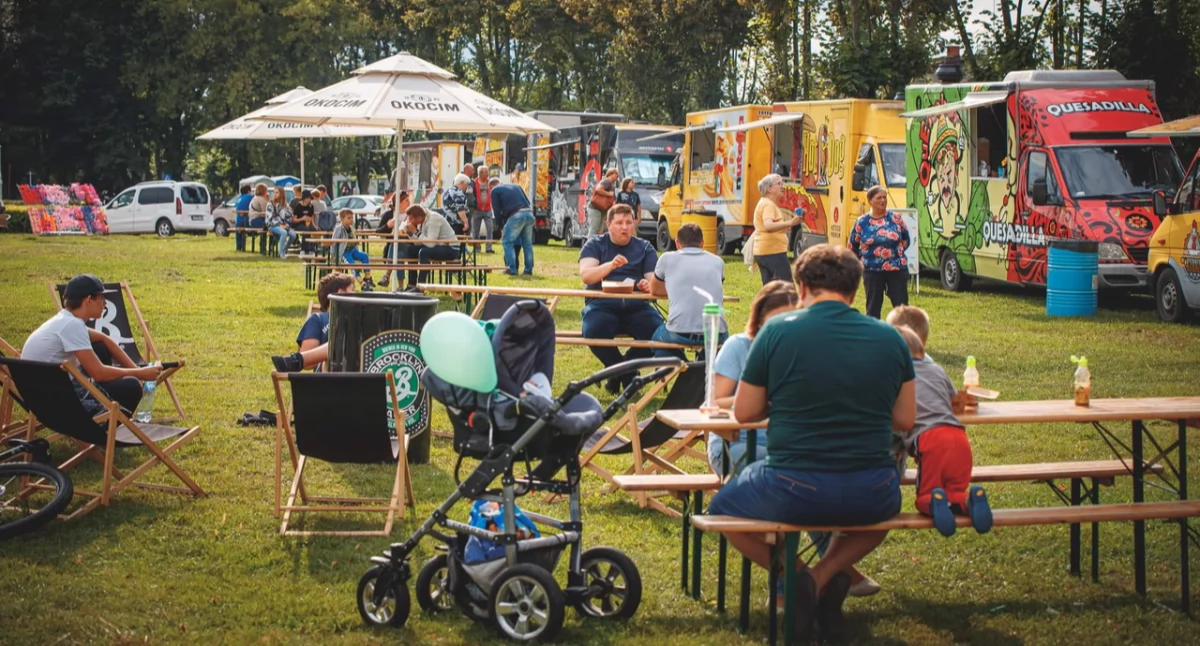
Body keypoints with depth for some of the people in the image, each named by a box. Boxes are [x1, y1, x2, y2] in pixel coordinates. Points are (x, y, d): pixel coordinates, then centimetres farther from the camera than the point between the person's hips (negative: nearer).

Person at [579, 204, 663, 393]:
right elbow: (586, 275, -6)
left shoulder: (644, 248, 17)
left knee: (657, 331, -27)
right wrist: (611, 265, -23)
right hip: (602, 305, -2)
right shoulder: (595, 245, 11)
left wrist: (649, 285, -19)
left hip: (636, 307, 2)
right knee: (594, 330, -34)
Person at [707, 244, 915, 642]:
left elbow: (744, 412, 1)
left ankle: (794, 576, 6)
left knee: (721, 506, 28)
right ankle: (827, 577, 13)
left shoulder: (777, 332, -6)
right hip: (871, 496, 2)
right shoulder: (890, 339, 2)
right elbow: (904, 420, 8)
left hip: (794, 492, -2)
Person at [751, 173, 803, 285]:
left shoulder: (764, 203, 19)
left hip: (763, 252, 11)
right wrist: (790, 223, -44)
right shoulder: (768, 205, -14)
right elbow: (768, 226, -33)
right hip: (773, 252, -11)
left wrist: (785, 227, 24)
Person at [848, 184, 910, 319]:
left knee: (901, 306, 0)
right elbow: (852, 247, 9)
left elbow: (906, 240, 13)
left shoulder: (895, 219, 1)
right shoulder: (861, 222, -2)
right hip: (872, 271, -1)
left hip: (897, 269, 1)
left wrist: (896, 251, 4)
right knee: (873, 308, 6)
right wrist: (864, 260, 9)